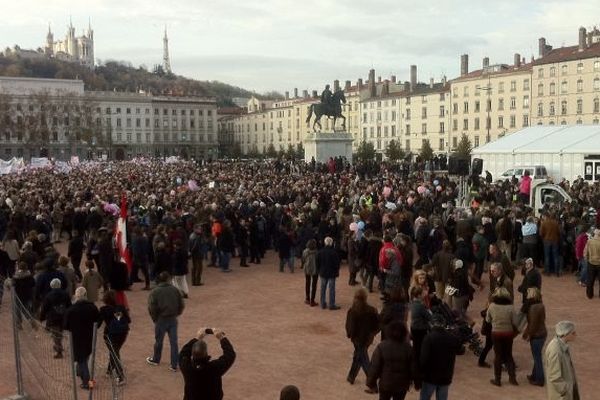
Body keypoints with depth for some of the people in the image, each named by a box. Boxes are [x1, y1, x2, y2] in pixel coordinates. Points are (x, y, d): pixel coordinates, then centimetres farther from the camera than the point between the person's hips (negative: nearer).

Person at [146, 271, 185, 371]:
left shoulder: (155, 292, -12)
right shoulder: (175, 290, -3)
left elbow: (152, 308, -12)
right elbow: (181, 305, 1)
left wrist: (155, 319, 3)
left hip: (161, 319, -2)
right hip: (173, 319, 2)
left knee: (158, 341, 17)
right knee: (173, 342, 7)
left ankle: (156, 360, 38)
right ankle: (174, 365, 9)